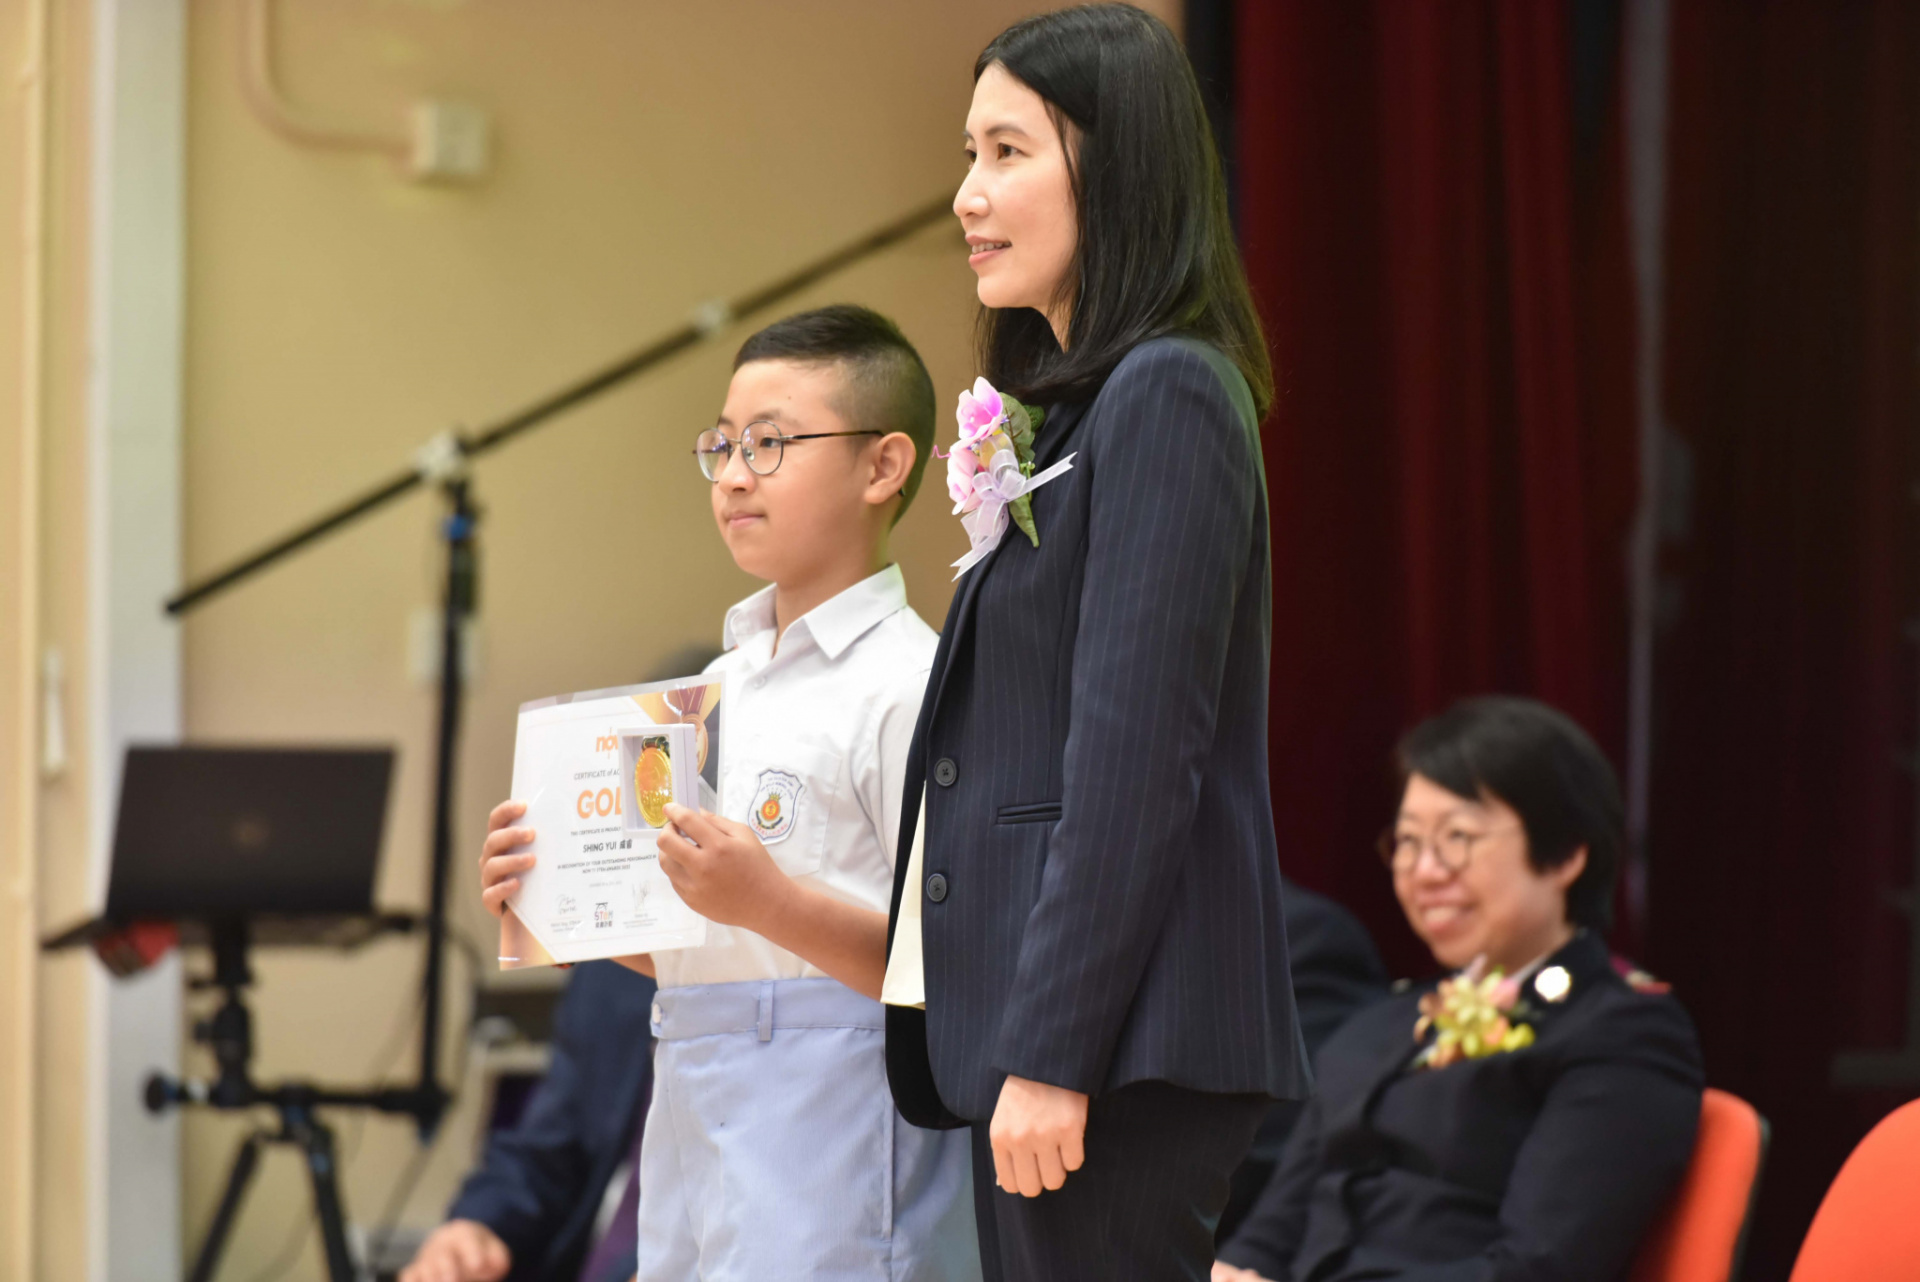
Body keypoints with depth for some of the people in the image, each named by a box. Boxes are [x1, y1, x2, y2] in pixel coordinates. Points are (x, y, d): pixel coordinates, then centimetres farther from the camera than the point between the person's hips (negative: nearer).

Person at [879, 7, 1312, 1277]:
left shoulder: (1165, 397, -12)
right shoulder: (1071, 403, 17)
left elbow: (1135, 759, -18)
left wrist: (1050, 1055, -20)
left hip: (1124, 1042, -10)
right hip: (1034, 1025, 10)